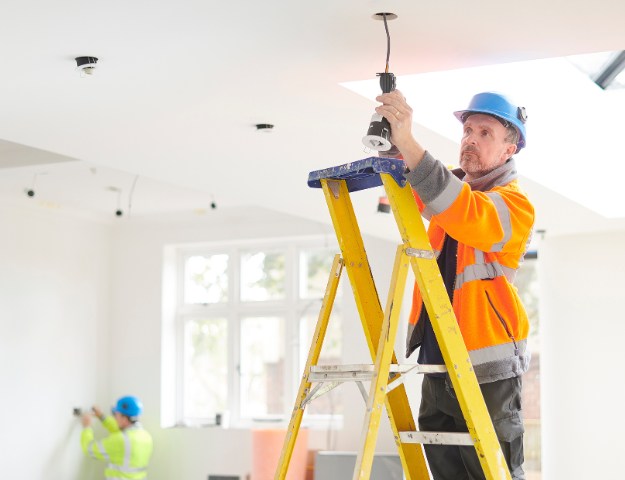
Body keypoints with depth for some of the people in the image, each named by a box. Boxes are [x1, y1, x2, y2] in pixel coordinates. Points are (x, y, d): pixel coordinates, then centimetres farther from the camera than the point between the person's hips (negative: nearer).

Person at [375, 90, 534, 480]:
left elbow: (465, 214, -30)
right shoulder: (450, 185, 11)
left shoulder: (516, 205, -11)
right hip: (437, 363, 7)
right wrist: (390, 137, -10)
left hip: (487, 371, -7)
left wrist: (408, 142, -38)